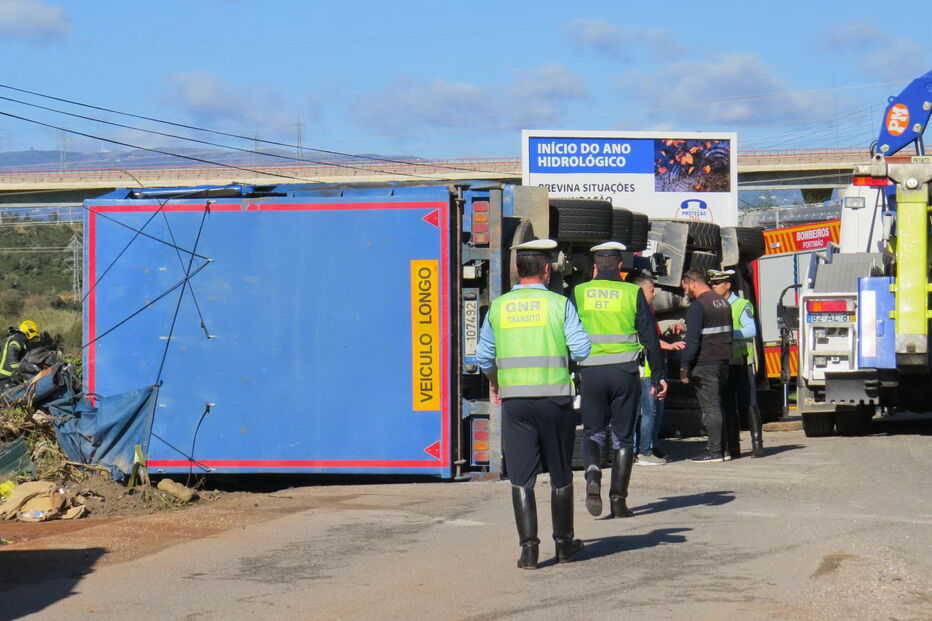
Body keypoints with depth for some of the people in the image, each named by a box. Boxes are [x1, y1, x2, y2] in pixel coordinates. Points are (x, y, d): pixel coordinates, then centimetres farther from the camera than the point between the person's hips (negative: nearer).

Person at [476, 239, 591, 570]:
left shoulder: (498, 307, 5)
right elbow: (582, 349, -8)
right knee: (560, 475, 13)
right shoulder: (559, 304, -4)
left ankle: (528, 547, -7)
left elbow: (484, 356, 12)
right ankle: (564, 544, 23)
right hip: (555, 397, -1)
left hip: (514, 400, 1)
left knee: (521, 477, 3)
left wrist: (494, 385, 30)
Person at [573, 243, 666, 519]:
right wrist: (658, 377, 6)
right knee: (622, 436, 9)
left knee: (592, 433, 11)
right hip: (624, 371, 0)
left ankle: (592, 473, -18)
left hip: (591, 372, 0)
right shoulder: (632, 293, 1)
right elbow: (650, 338, 1)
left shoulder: (579, 293, 4)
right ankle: (618, 499, 4)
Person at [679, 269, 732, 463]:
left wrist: (684, 366, -14)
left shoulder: (698, 306, -13)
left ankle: (714, 451, -7)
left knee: (710, 407, -7)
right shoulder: (723, 303, 15)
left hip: (704, 363, -9)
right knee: (716, 406, 13)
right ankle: (716, 446, 15)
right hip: (723, 361, 9)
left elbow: (693, 340, -17)